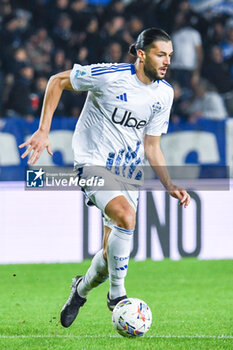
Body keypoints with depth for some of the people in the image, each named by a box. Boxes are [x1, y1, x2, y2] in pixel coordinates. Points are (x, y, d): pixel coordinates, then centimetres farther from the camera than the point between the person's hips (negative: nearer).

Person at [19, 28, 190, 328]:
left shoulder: (164, 93, 1)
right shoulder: (109, 76, -17)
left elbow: (151, 148, 9)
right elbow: (57, 81, -5)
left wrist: (170, 186, -2)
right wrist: (43, 131, -11)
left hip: (127, 173, 6)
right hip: (93, 161, -6)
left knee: (113, 253, 5)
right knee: (126, 216, -31)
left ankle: (82, 288, 37)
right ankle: (117, 294, -15)